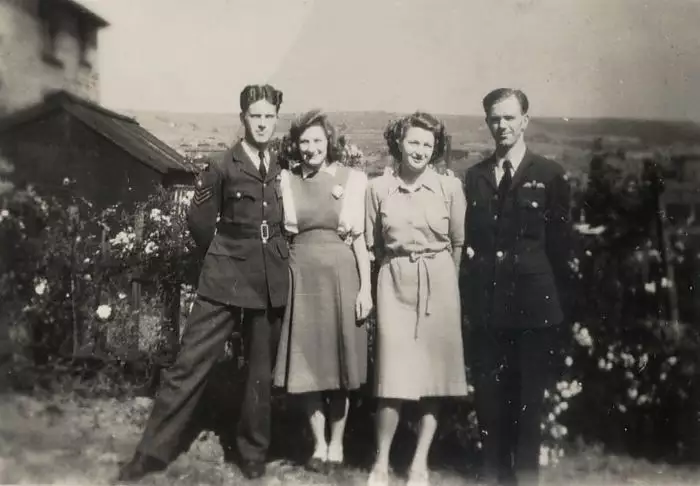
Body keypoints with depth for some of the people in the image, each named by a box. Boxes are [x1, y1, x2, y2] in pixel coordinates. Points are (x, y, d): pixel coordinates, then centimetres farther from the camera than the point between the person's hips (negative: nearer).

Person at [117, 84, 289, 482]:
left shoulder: (283, 169, 7)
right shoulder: (224, 167, -3)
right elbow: (200, 219, 3)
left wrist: (275, 256, 11)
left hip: (271, 281, 3)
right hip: (226, 278, -3)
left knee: (262, 369, 9)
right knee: (191, 363, -3)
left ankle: (254, 453, 23)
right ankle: (155, 451, 6)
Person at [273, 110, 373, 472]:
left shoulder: (352, 179, 2)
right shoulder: (286, 181, 7)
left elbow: (361, 237, 0)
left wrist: (365, 287, -6)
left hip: (341, 277, -1)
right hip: (302, 277, 2)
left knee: (338, 362, 6)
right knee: (306, 365, 3)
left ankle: (336, 444, 20)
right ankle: (319, 444, 16)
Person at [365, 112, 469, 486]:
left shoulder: (450, 187, -1)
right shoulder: (378, 188, 0)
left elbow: (459, 242, 8)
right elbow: (373, 243, 9)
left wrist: (440, 276, 12)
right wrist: (399, 270, 10)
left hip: (438, 284, 1)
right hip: (395, 283, -1)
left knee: (434, 373, 3)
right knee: (394, 375, -5)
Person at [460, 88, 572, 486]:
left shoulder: (550, 175, 0)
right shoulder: (475, 176, 11)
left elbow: (559, 242, 1)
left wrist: (551, 290, -2)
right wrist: (471, 284, 3)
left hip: (532, 303, -3)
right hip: (485, 302, 3)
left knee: (528, 396, 6)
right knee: (489, 394, 10)